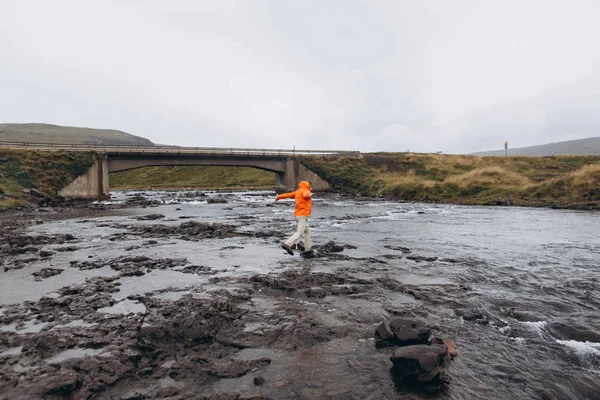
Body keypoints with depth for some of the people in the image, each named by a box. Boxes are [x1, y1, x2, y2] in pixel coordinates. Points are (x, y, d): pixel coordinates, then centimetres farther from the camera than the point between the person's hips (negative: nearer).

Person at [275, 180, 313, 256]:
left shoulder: (297, 192, 17)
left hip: (297, 215, 10)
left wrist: (279, 197, 40)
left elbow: (288, 194, 26)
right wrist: (309, 194, -56)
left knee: (307, 231, 18)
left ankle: (307, 249, 20)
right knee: (299, 233, -16)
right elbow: (305, 195, -32)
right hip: (303, 215, -10)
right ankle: (287, 244, -31)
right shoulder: (305, 191, -7)